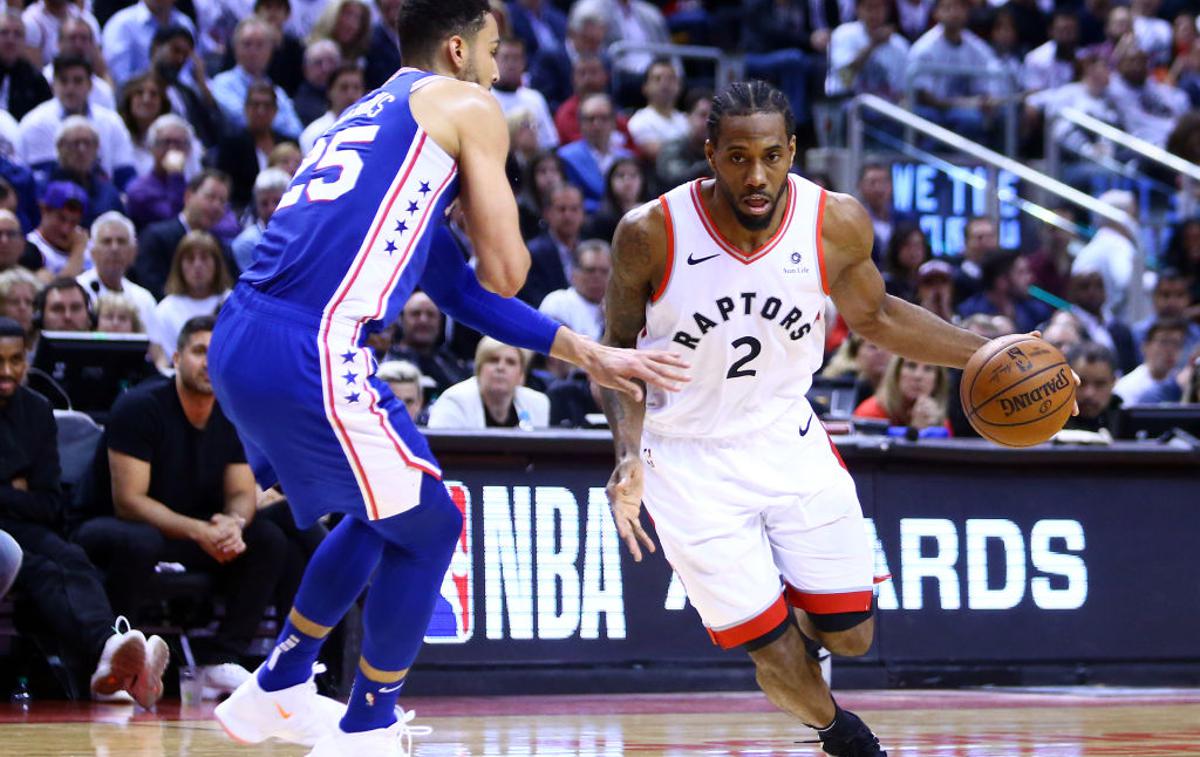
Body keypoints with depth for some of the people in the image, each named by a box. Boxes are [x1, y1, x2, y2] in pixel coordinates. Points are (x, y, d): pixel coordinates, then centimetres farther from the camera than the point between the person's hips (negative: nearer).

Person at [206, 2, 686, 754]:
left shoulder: (372, 119, 29)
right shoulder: (467, 107, 4)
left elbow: (461, 289, 30)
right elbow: (505, 275, 0)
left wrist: (588, 354, 30)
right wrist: (496, 225, 24)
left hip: (239, 345, 9)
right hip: (309, 353, -9)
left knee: (386, 512, 28)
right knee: (428, 528, 9)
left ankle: (278, 691, 36)